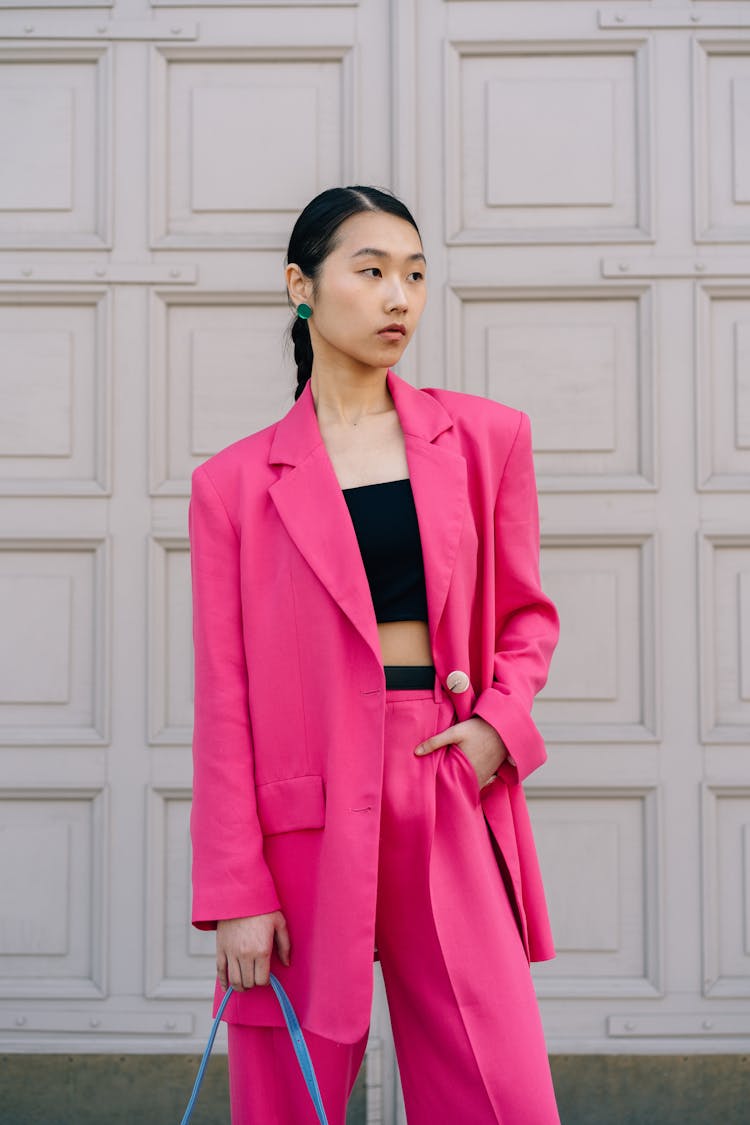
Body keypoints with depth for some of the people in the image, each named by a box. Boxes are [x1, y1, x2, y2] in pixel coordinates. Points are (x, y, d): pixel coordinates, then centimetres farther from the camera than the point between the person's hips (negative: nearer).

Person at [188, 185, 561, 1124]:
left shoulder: (484, 439, 10)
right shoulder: (235, 482, 3)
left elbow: (526, 614, 18)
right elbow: (224, 700, 0)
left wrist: (500, 720, -3)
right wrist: (236, 894, -5)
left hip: (449, 808, 2)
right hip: (306, 815, -1)